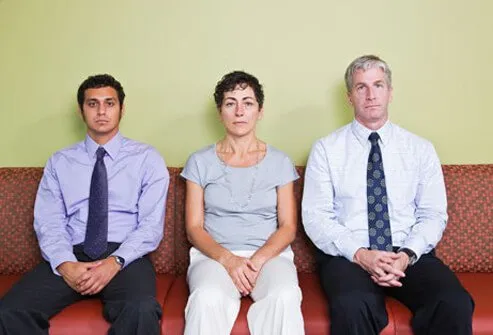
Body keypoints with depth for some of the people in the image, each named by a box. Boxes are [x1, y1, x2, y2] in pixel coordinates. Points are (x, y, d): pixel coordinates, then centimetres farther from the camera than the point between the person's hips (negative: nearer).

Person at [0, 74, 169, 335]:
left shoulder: (147, 158, 7)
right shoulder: (59, 162, 15)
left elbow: (152, 225, 0)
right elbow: (48, 223, 5)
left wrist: (115, 261, -16)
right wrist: (65, 264, -14)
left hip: (125, 257, -2)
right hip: (71, 256, 3)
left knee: (142, 311, -33)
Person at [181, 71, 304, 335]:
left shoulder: (279, 162, 10)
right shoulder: (200, 162, 9)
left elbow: (288, 227, 6)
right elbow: (194, 228, 4)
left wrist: (259, 259, -13)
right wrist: (227, 259, -14)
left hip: (269, 255, 1)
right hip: (214, 255, 0)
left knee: (285, 298, -33)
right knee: (207, 299, -34)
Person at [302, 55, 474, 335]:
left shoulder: (421, 149, 10)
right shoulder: (326, 149, 4)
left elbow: (433, 214, 7)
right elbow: (315, 216, -2)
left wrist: (408, 255, -12)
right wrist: (360, 254, -15)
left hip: (410, 255, 3)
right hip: (348, 255, -2)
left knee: (455, 305, -26)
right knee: (352, 307, -34)